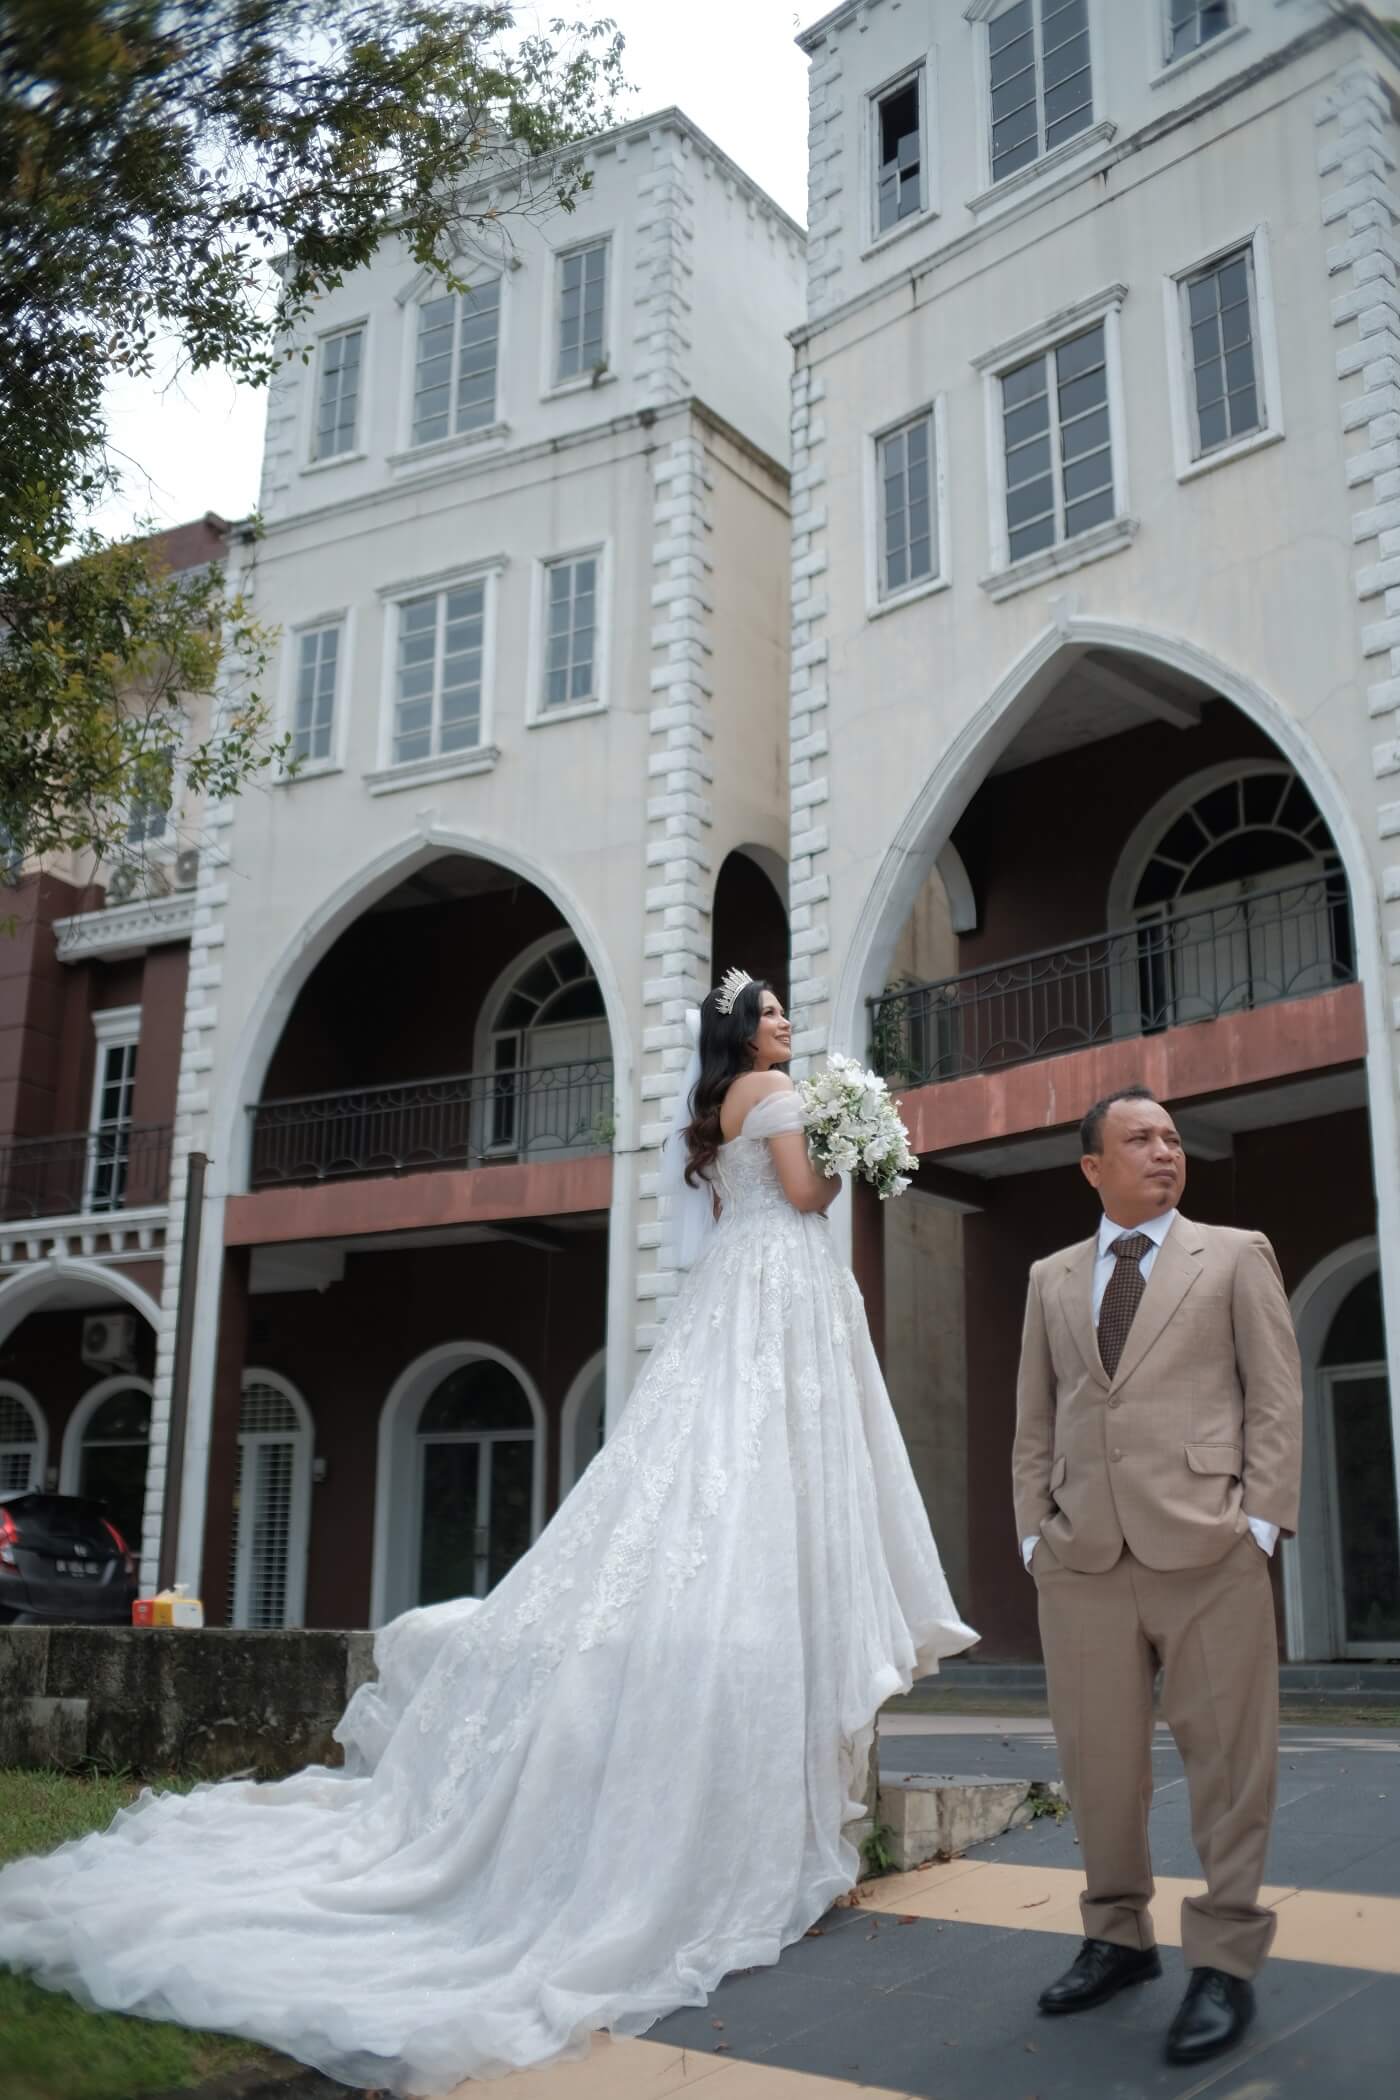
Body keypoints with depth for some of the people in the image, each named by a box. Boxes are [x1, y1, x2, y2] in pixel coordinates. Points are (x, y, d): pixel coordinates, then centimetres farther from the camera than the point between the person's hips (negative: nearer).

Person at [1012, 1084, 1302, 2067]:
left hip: (1208, 1553, -3)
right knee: (1098, 1761, 7)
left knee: (1228, 1758, 1)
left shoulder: (1236, 1256, 8)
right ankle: (1119, 1935, 23)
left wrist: (1260, 1524, -6)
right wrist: (1034, 1532, 6)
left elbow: (1279, 1399, 3)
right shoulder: (1051, 1279, 16)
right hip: (1081, 1562, 3)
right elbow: (1034, 1422, 16)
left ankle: (1225, 1959, 12)